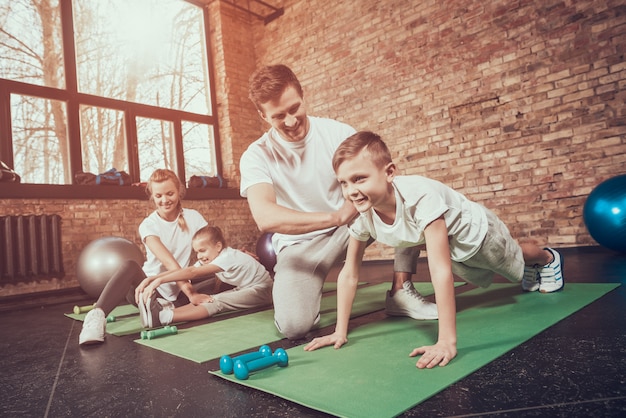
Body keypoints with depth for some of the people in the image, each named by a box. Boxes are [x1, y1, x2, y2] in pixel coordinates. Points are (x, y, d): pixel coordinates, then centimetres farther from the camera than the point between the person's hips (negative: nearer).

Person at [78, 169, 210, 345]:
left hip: (179, 294, 5)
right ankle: (96, 316, -48)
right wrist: (191, 293, -35)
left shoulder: (193, 217, 0)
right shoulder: (148, 224, -10)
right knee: (130, 266, -34)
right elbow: (168, 262, -25)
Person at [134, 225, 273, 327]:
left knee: (217, 302, -30)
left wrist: (159, 280, -44)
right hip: (242, 289, 9)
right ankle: (164, 311, -32)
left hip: (260, 291, -9)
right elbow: (186, 270, -15)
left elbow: (193, 273, -38)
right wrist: (150, 279, -27)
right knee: (207, 299, -20)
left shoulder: (228, 257, -28)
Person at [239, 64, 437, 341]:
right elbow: (265, 219, -30)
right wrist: (336, 216, -40)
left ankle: (401, 291, -7)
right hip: (300, 243, -2)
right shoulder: (256, 156, -14)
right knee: (293, 326, -27)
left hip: (351, 225, 3)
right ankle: (297, 286, 10)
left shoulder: (338, 132, -7)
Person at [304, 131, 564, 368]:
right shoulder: (362, 214, -29)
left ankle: (548, 258, 59)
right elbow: (349, 274, -21)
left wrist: (447, 342, -50)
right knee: (482, 278, 32)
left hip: (474, 230, -5)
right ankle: (531, 272, 64)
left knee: (516, 263, 23)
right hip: (451, 248, 6)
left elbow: (441, 271, -49)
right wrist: (340, 332, -20)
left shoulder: (421, 196, -47)